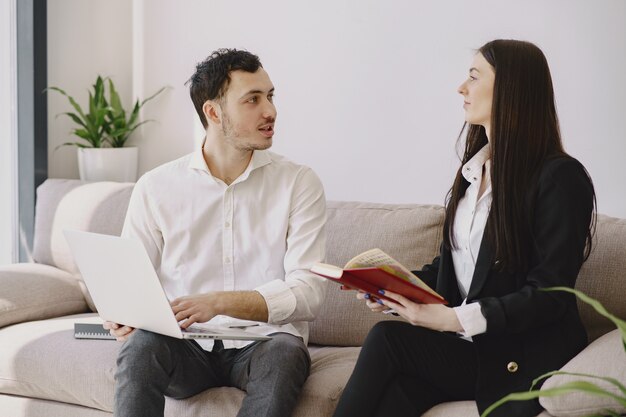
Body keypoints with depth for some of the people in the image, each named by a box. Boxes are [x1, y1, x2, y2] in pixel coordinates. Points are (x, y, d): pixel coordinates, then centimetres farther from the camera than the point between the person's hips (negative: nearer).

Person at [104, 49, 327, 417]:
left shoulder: (299, 183, 0)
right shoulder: (156, 188, 4)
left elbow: (308, 293, -10)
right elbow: (129, 282, 6)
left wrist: (218, 302, -25)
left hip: (261, 343, 0)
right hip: (187, 346, 1)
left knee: (286, 352, -35)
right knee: (141, 344, -32)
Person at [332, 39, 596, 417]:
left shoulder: (560, 177, -10)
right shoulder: (474, 169, 14)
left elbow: (550, 293, -15)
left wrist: (453, 318, -21)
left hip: (522, 360, -6)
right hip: (466, 345, 6)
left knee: (387, 339, -24)